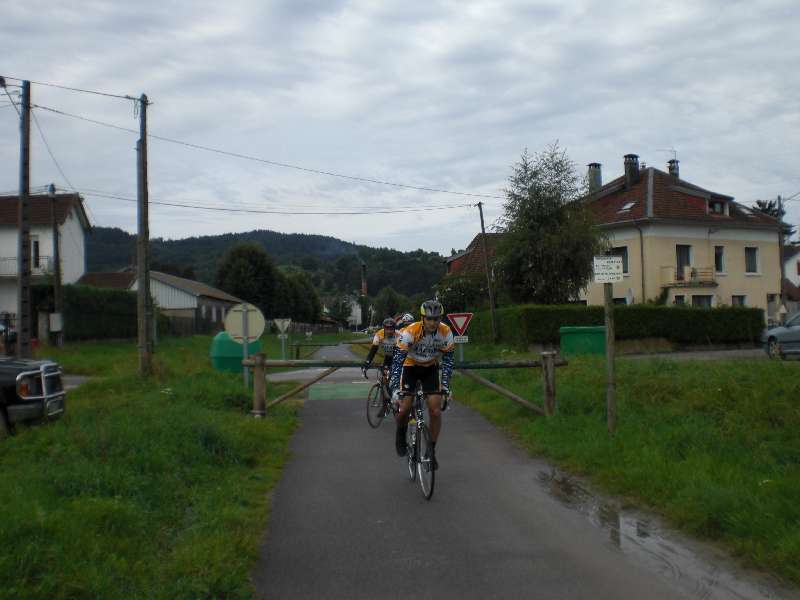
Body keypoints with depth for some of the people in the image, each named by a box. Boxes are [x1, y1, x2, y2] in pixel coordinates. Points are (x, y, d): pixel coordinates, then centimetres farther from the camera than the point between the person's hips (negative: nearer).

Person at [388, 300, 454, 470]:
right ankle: (401, 434, 20)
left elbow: (447, 361, -15)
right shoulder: (410, 332, -31)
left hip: (431, 368, 2)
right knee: (404, 409, -14)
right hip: (411, 367, -2)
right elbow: (397, 360, -33)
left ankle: (431, 450, 6)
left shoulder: (446, 333, -23)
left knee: (435, 411, -11)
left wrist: (446, 387, -24)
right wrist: (395, 388, -40)